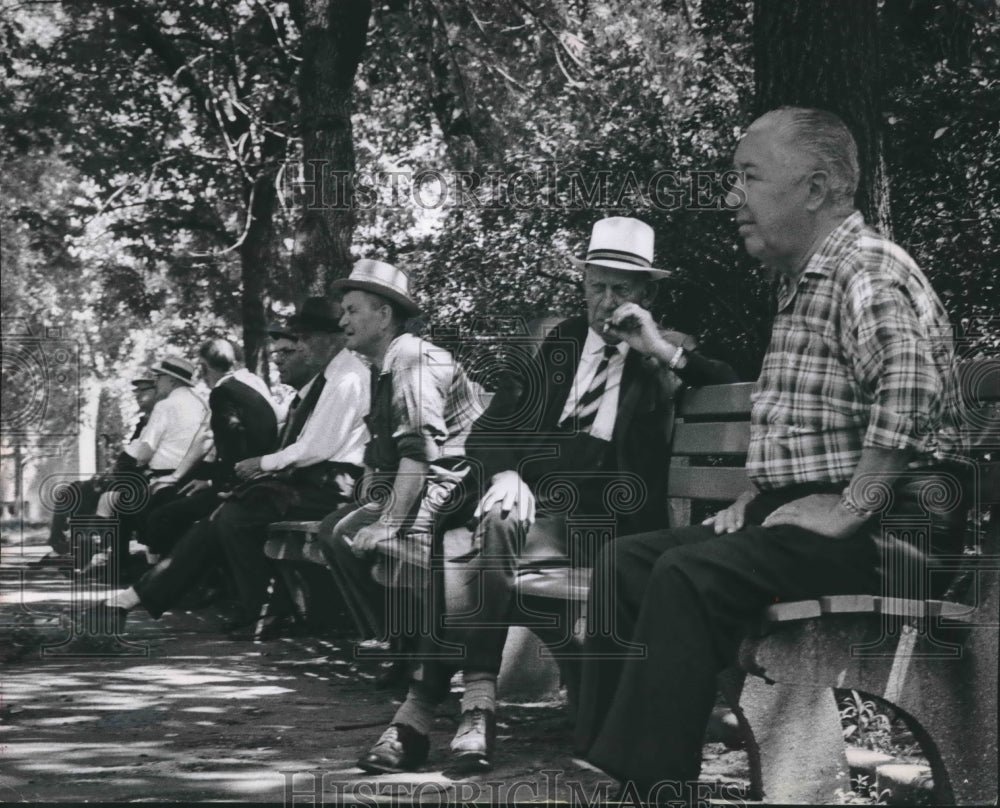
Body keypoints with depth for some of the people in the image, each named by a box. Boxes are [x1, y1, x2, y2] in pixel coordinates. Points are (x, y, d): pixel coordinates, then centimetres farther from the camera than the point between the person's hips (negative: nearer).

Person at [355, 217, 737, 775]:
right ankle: (477, 707, -29)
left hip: (606, 520, -4)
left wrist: (660, 349, -7)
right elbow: (490, 430, 15)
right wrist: (506, 474, -8)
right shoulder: (557, 343, 21)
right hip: (532, 501, 4)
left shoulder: (668, 355, 14)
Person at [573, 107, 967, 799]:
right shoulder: (801, 284, 19)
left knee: (689, 575, -27)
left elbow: (910, 385, -32)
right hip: (795, 510, 10)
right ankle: (599, 764, -1)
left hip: (882, 528, -10)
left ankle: (647, 781, -22)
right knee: (626, 561, 0)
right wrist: (762, 492, 13)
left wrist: (849, 509, -27)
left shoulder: (868, 270, -13)